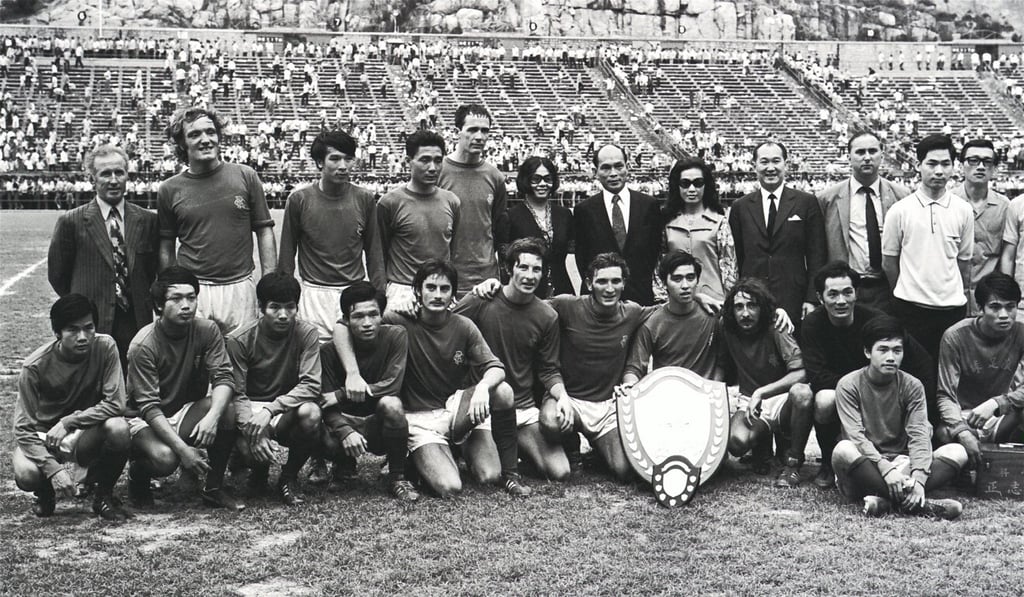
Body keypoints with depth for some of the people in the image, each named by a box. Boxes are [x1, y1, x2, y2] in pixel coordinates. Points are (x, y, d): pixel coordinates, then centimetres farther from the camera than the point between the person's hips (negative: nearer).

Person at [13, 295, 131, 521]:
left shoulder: (105, 347, -16)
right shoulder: (35, 366, -19)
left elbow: (115, 404, -19)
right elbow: (23, 428, -18)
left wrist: (68, 422, -25)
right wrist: (54, 469, -30)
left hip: (85, 436, 1)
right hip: (42, 437, -1)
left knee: (118, 428, -32)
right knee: (26, 475, -33)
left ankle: (104, 495, -3)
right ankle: (45, 493, 9)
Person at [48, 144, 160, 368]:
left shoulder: (147, 220, 7)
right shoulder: (71, 222, -1)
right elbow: (57, 275, 6)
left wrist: (141, 304, 8)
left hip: (137, 324, 2)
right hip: (91, 327, -2)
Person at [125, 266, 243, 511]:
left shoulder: (207, 331, -9)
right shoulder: (143, 346, -21)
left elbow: (224, 377, -17)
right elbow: (149, 407, -25)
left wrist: (212, 416, -38)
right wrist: (183, 449, -34)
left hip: (187, 410, 4)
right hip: (146, 419, -4)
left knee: (229, 411, -26)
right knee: (165, 458, -35)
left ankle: (214, 488, -8)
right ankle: (137, 473, 5)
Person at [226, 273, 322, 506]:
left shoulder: (307, 333, -10)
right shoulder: (239, 340, -10)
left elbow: (311, 385, -19)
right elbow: (236, 394, -12)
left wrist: (271, 409, -32)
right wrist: (252, 428, -30)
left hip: (289, 408, 1)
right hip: (251, 408, -1)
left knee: (310, 412, -35)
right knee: (248, 447, -33)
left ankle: (289, 477, -5)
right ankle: (260, 469, 11)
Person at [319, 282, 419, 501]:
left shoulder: (395, 336, -11)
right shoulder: (329, 351, -9)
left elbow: (391, 386, -20)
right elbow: (327, 405, -13)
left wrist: (342, 394, -19)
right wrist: (345, 432, -33)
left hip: (380, 423, -1)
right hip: (346, 422, 1)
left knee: (391, 403, -35)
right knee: (326, 441, -33)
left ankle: (398, 477, -15)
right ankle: (344, 464, 9)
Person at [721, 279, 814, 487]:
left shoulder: (776, 332, -11)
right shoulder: (727, 332, -2)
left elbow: (801, 373, -22)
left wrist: (760, 392, -27)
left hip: (782, 398, -2)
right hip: (750, 403, 2)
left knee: (801, 392, -38)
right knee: (737, 441, -33)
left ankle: (792, 463, -17)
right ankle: (762, 441, 9)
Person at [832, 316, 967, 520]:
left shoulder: (912, 386, 2)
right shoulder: (849, 385, -6)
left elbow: (919, 436, -9)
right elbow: (856, 436, -17)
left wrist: (918, 478, -27)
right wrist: (886, 468, -32)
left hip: (902, 464, 3)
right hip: (865, 469, -3)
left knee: (957, 452, -19)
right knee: (843, 450, -36)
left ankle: (885, 501, -34)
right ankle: (916, 503, -36)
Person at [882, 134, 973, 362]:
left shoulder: (963, 211, 4)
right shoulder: (899, 211, -2)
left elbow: (964, 260, 11)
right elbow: (888, 262, 4)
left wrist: (959, 294, 11)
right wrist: (905, 294, 9)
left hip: (953, 307, 2)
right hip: (910, 308, -2)